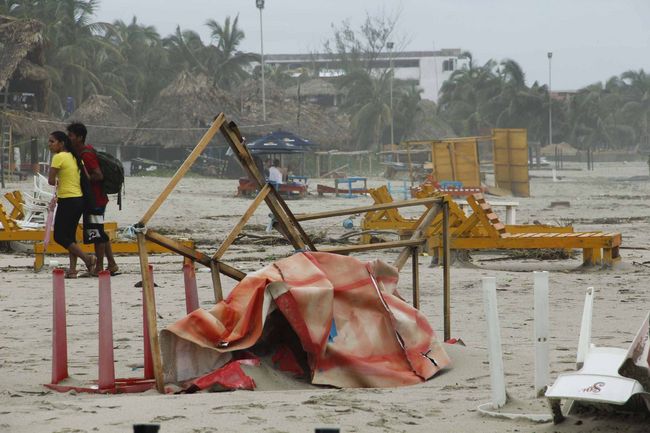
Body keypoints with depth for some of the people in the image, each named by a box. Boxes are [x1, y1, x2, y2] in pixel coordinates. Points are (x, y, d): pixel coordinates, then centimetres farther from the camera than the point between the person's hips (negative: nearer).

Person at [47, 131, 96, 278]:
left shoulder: (59, 157, -12)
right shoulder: (74, 157, 13)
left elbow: (51, 180, -14)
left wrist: (57, 183, 9)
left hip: (67, 201, -9)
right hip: (79, 199, 9)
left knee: (60, 236, -2)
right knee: (70, 236, 12)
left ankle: (87, 258, -7)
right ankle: (72, 269, 9)